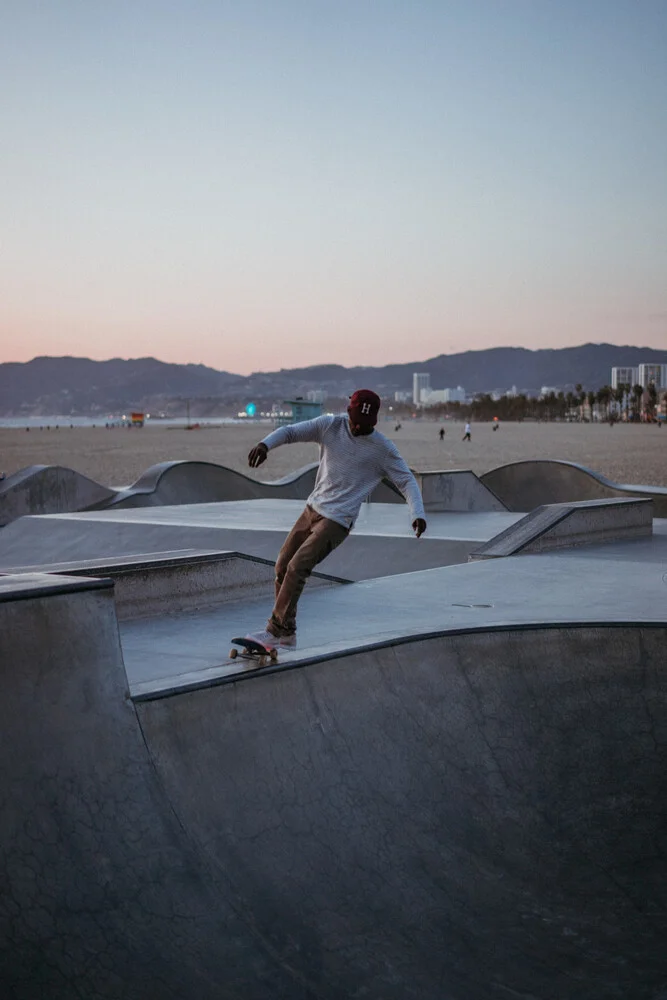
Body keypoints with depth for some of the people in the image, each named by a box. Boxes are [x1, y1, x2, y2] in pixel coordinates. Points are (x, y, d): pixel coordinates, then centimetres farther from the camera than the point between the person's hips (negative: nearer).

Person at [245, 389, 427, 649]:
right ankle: (287, 632, 20)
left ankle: (275, 632, -11)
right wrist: (265, 444, -26)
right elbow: (290, 431, -6)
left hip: (337, 521, -5)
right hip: (312, 509, 6)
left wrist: (417, 514, -22)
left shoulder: (383, 449, -9)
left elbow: (407, 481, -5)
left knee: (297, 568, -18)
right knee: (282, 566, 8)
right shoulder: (330, 426, -2)